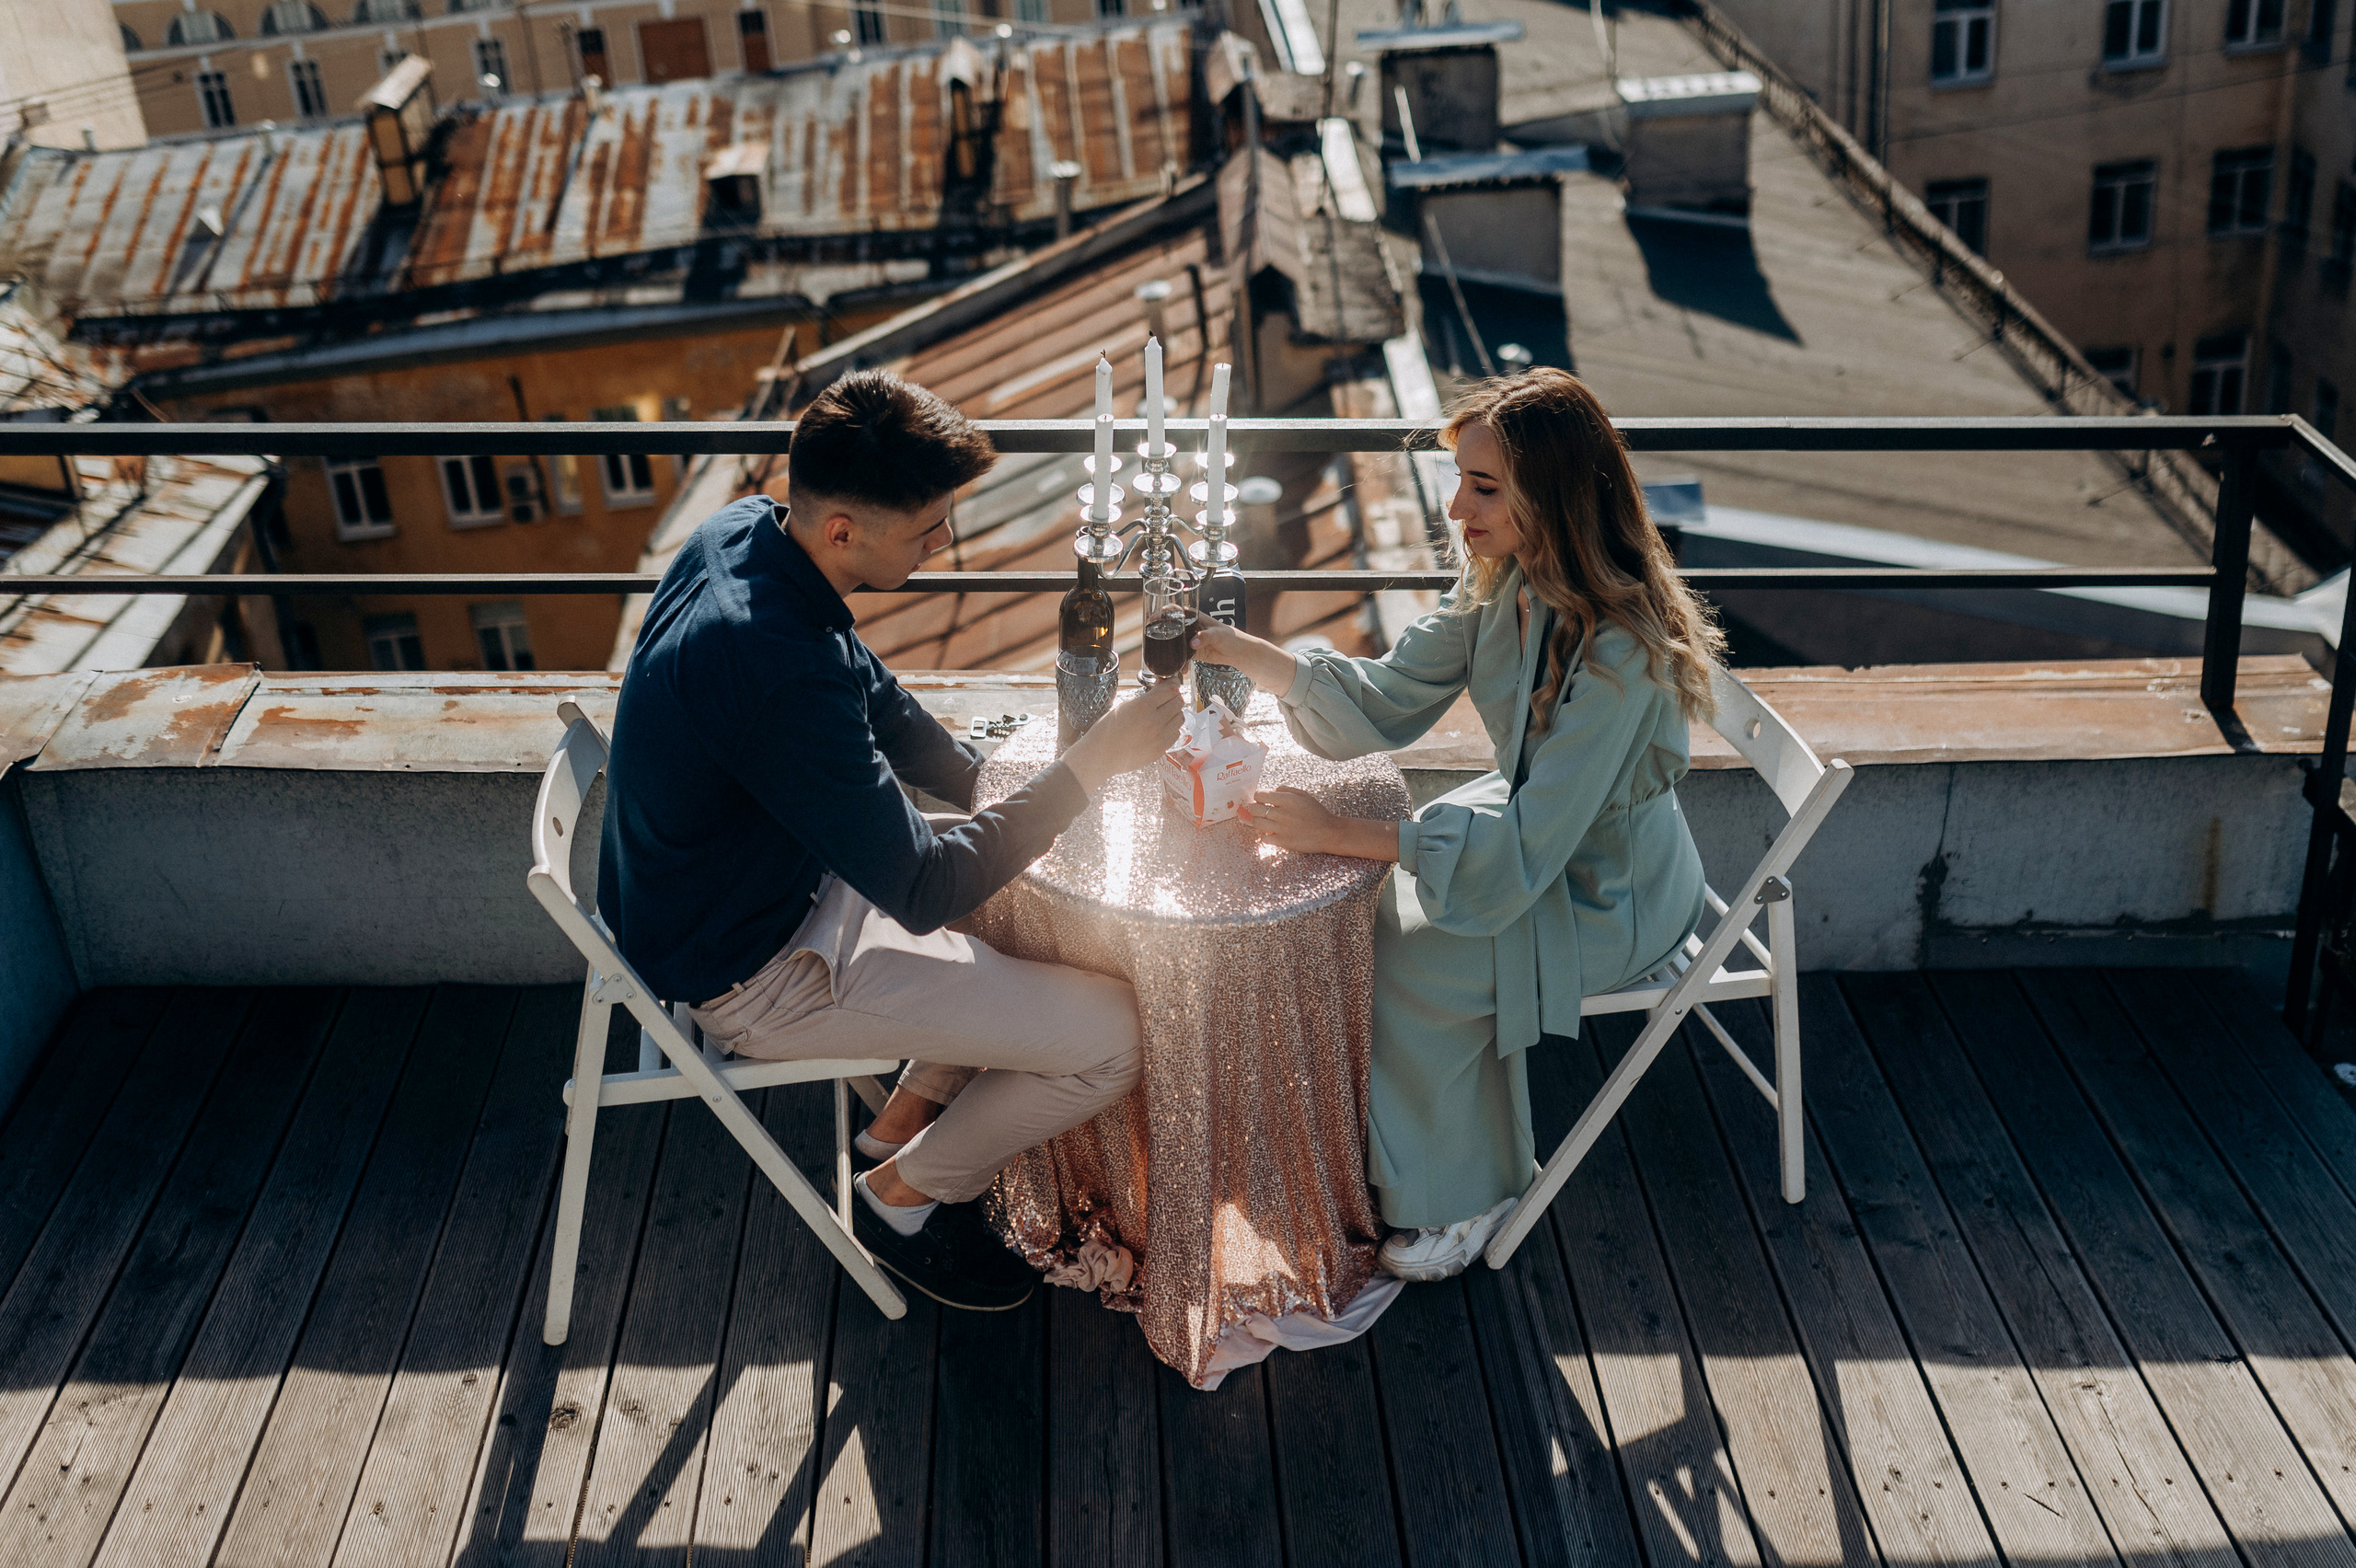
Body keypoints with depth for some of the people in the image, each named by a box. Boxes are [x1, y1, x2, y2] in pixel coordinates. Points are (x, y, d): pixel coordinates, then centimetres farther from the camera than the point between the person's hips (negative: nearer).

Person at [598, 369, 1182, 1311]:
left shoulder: (740, 531, -8)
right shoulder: (776, 672, -37)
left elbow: (871, 697, 10)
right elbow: (922, 893, -29)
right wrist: (1089, 767, -26)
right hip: (754, 979, -9)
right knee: (1111, 1039, -11)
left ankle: (908, 1117, 25)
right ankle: (903, 1198, 13)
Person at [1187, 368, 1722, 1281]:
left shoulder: (1622, 650, -33)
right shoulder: (1505, 585, -7)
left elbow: (1525, 847, -34)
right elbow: (1389, 699, -3)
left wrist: (1342, 834, -35)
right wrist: (1249, 656, -17)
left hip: (1611, 897, -8)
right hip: (1534, 824, 8)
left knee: (1400, 965, -18)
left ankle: (1462, 1196, 6)